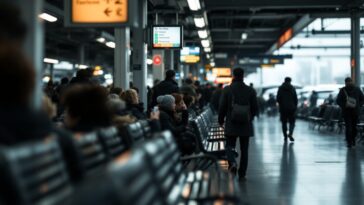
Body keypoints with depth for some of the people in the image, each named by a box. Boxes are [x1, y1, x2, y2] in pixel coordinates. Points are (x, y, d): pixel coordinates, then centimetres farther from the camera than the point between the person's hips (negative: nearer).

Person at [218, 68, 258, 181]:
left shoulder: (227, 90, -6)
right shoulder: (250, 90, -2)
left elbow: (222, 107, -4)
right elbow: (255, 108, 3)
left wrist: (221, 120, 11)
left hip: (231, 125, -1)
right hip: (246, 125, 1)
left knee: (230, 146, 11)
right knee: (244, 149, 9)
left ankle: (232, 162, -18)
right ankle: (242, 174, 10)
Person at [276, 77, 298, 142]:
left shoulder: (280, 88, 0)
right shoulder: (292, 88, -2)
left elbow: (278, 99, -1)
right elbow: (296, 99, -3)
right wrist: (295, 106, 9)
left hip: (283, 108, 1)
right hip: (291, 108, -1)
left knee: (284, 122, 9)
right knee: (292, 122, 6)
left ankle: (285, 136, 8)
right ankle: (290, 134, -15)